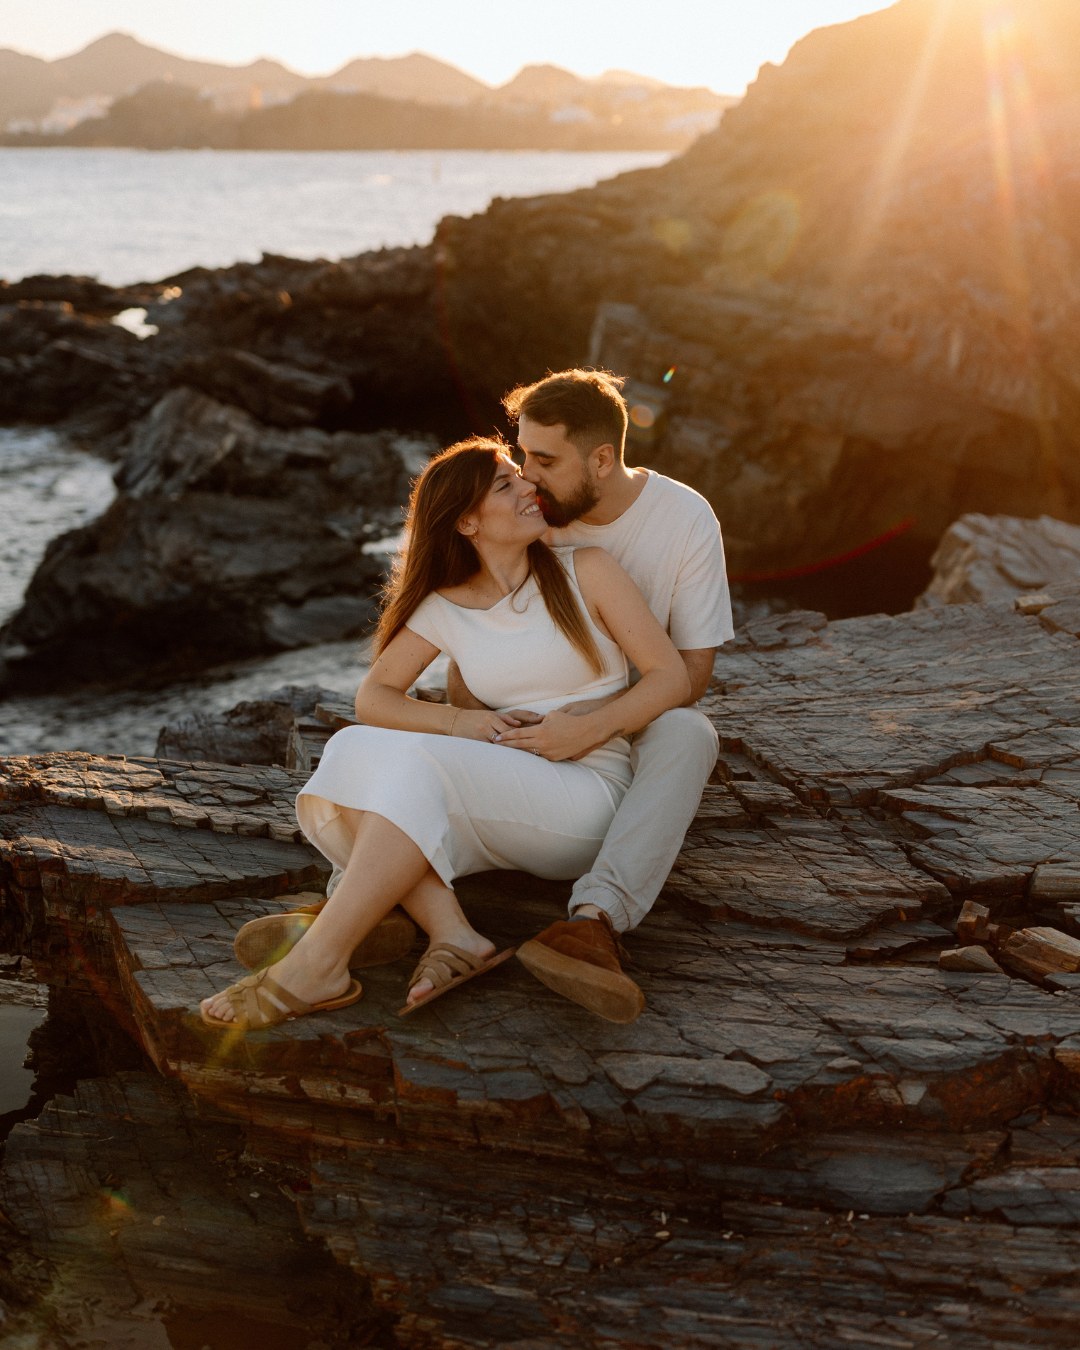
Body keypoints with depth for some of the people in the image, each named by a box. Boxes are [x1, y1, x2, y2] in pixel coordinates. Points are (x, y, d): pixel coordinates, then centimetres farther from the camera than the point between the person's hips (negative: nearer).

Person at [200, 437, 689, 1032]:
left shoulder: (584, 571, 2)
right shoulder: (446, 608, 10)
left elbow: (671, 676, 1)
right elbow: (371, 697, 7)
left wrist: (590, 727, -15)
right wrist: (456, 721, -12)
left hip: (586, 797, -4)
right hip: (500, 811, 4)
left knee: (419, 762, -30)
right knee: (351, 750, -20)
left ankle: (317, 966, -33)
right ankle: (455, 937, -32)